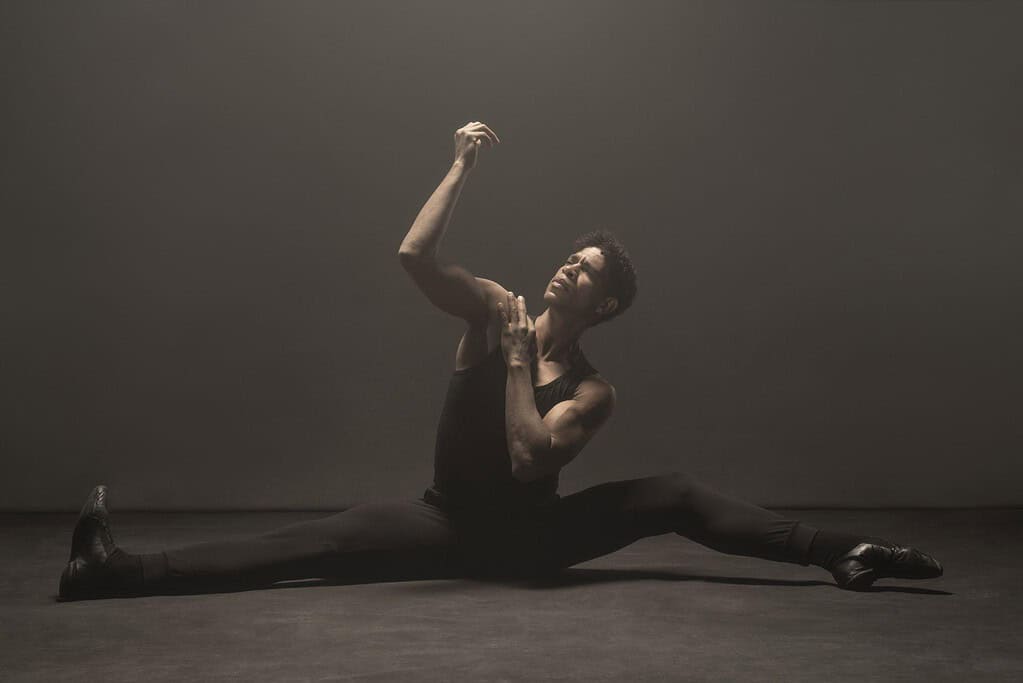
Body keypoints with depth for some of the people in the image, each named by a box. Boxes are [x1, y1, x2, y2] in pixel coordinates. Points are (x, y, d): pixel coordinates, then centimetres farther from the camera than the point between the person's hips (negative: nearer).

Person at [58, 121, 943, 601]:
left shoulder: (593, 391, -7)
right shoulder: (492, 308, -3)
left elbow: (530, 459, -24)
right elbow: (413, 254, -19)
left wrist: (517, 360, -19)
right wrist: (462, 167, -21)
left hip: (535, 534, 0)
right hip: (453, 525, 1)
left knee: (677, 496, -17)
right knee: (323, 541, -19)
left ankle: (843, 553, -24)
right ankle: (123, 569, -25)